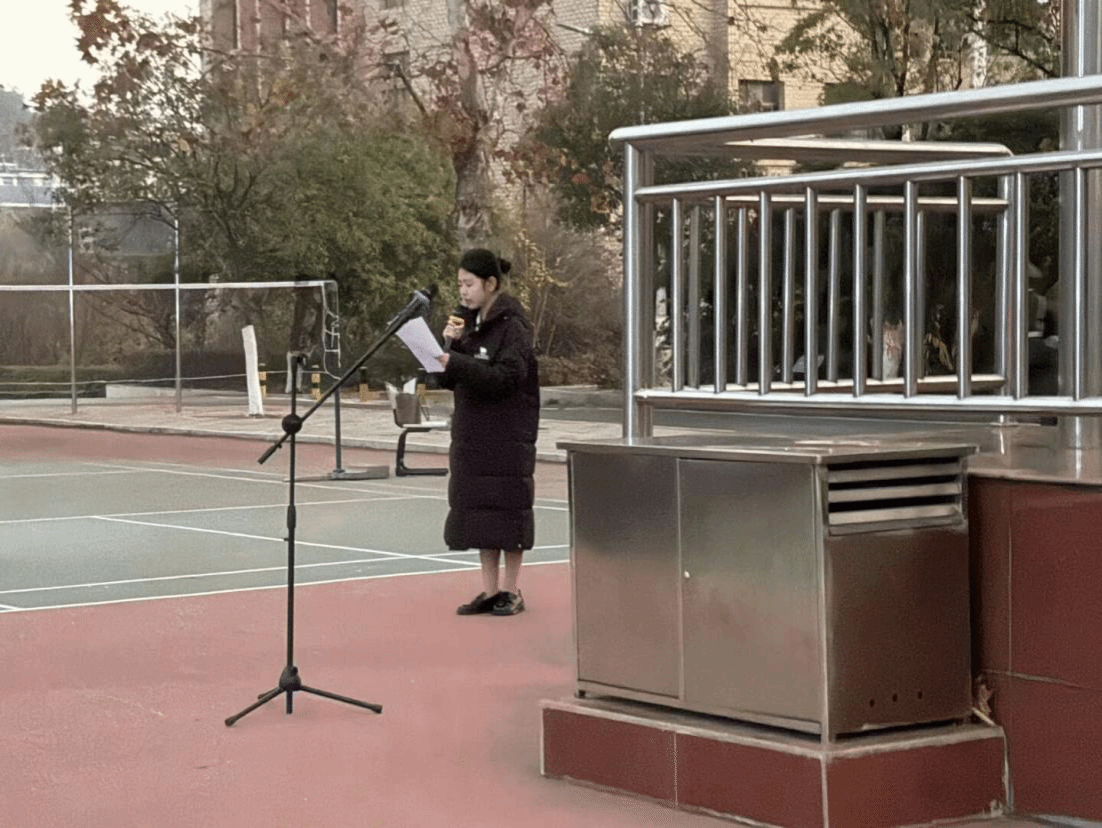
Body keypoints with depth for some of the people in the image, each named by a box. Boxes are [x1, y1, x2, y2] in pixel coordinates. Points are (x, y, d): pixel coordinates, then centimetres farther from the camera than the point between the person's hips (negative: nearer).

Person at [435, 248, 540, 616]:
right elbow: (451, 379, 12)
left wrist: (454, 362, -27)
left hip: (507, 434, -7)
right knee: (477, 508, 8)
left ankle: (511, 590, 7)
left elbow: (505, 377, -22)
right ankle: (490, 589, 15)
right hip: (472, 431, 7)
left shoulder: (512, 324, -11)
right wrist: (451, 344, -6)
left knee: (507, 507, -1)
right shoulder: (468, 320, 11)